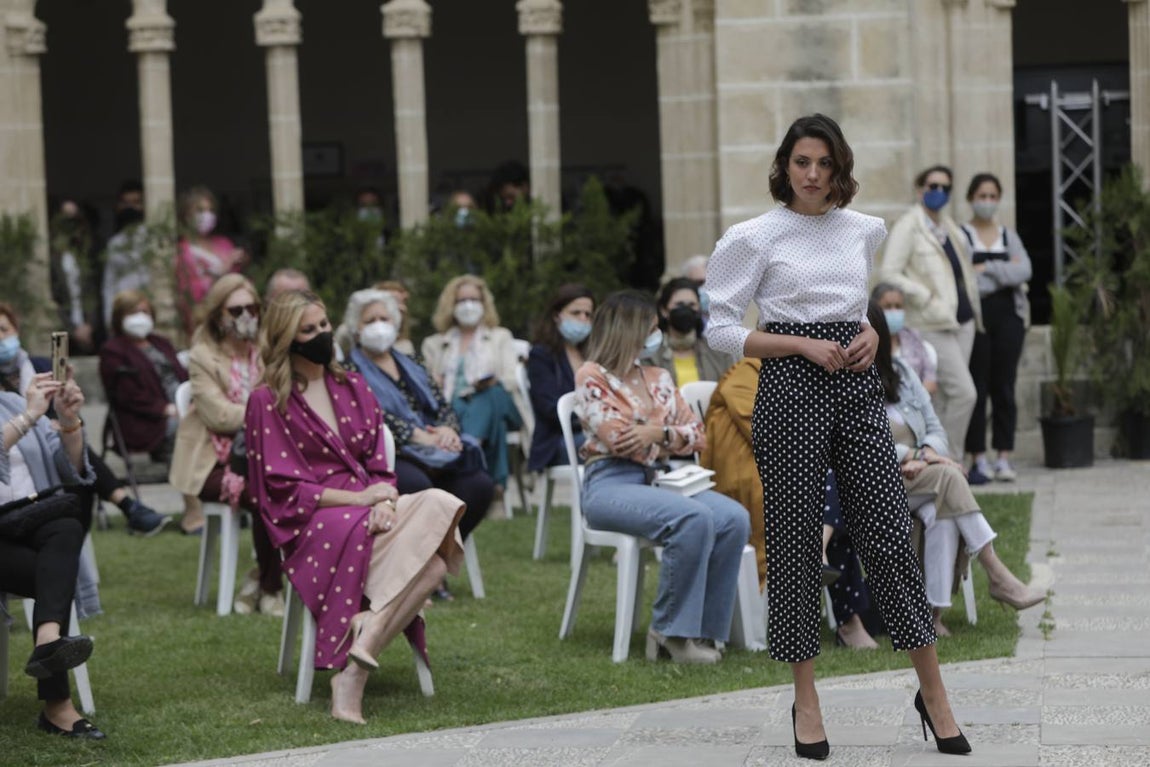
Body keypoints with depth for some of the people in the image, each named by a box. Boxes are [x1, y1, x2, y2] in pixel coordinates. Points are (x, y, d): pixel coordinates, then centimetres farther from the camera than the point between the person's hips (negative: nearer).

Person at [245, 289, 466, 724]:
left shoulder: (353, 389, 20)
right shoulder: (268, 402, 3)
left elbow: (379, 461, 14)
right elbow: (282, 487, -3)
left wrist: (383, 500, -10)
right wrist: (358, 498, -13)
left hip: (370, 509, 5)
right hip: (311, 522, -5)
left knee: (439, 508, -27)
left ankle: (364, 645, -36)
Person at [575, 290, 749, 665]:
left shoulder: (658, 378, 21)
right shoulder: (592, 377, 2)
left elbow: (698, 433, 13)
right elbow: (619, 437, -11)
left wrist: (659, 433, -7)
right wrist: (668, 436, 2)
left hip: (659, 479, 7)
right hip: (611, 483, -7)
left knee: (734, 519, -20)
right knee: (693, 518, -33)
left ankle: (701, 630, -16)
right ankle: (671, 632, -22)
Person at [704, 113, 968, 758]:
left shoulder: (867, 231, 11)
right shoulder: (755, 237, -2)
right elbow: (721, 329, -3)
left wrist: (871, 333, 5)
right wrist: (805, 345, -12)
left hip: (858, 388, 3)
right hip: (791, 389, -3)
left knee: (889, 529, 0)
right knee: (796, 537, 0)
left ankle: (933, 692, 7)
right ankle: (806, 699, 10)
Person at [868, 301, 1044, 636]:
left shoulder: (900, 372, 17)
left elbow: (935, 428, 14)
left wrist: (925, 454, -9)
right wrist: (910, 454, -17)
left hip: (919, 473, 5)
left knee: (942, 512, -31)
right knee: (947, 475, -29)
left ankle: (934, 612, -38)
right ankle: (997, 577, -30)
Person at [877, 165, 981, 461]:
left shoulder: (949, 226, 17)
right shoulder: (908, 226, -6)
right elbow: (888, 273, -13)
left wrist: (973, 307, 14)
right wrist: (925, 297, -16)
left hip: (961, 320, 7)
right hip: (933, 325, -7)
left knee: (944, 397, 9)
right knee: (964, 392, -13)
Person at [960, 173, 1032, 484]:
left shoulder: (1009, 236, 15)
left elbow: (1024, 271, -2)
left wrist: (987, 269, -9)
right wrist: (1005, 273, -6)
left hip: (1008, 315, 3)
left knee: (1004, 388, 2)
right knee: (977, 390, -4)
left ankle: (1004, 458, 5)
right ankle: (979, 459, 0)